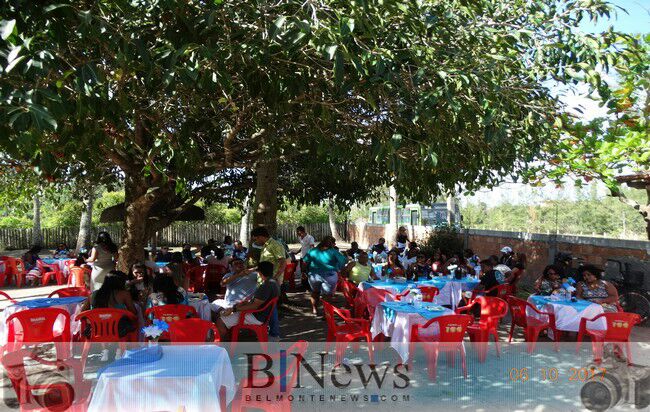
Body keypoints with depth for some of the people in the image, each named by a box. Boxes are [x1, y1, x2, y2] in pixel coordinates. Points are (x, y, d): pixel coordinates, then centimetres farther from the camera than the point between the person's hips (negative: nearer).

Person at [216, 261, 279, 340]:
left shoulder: (267, 286, -24)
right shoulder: (272, 282, 8)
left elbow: (254, 306, -26)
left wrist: (234, 309, -22)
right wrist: (242, 303, 12)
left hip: (256, 317, -11)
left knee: (220, 322, -14)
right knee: (223, 313, 16)